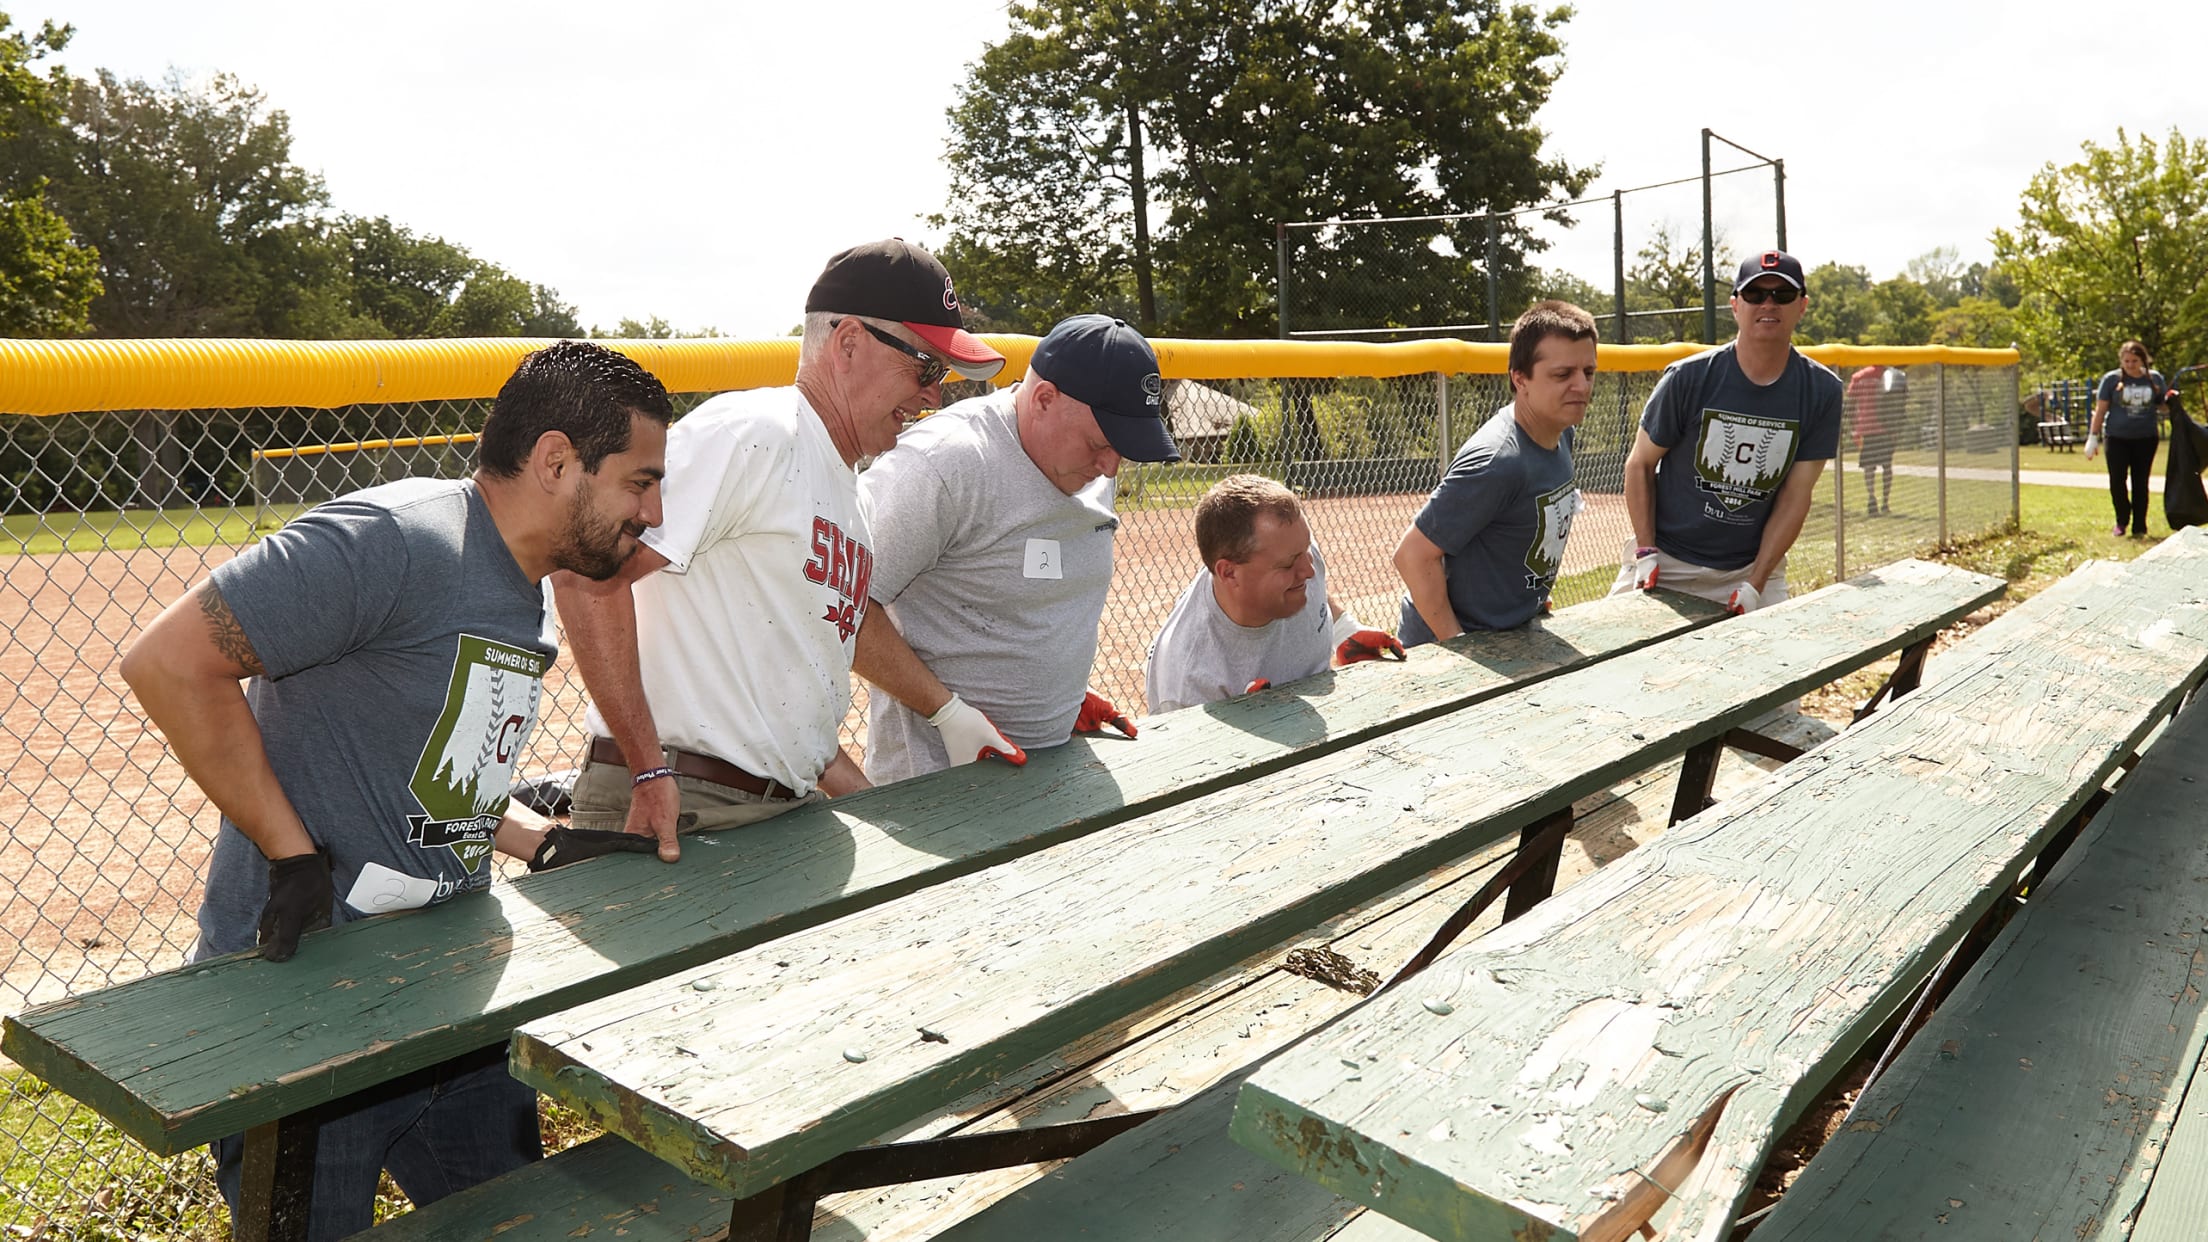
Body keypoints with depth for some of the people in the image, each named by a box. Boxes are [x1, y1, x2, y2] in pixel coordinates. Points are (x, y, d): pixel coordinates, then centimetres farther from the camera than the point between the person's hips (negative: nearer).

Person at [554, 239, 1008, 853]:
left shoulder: (852, 497, 18)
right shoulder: (751, 433, -10)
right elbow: (587, 574, -17)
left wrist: (870, 804, 14)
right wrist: (650, 771, -19)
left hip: (781, 814, 8)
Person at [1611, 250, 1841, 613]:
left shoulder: (1822, 392, -4)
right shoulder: (1688, 378, -10)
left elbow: (1795, 498, -5)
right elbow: (1640, 464, -2)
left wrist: (1755, 584, -11)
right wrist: (1645, 553, -9)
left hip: (1754, 566, 2)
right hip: (1668, 562, -1)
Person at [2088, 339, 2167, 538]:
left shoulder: (2154, 378, 5)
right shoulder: (2112, 379, -1)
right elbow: (2100, 409, 1)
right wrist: (2093, 437, -2)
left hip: (2145, 439, 2)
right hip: (2117, 438, -2)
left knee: (2140, 483, 5)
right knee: (2117, 481, -6)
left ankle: (2139, 527, 14)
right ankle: (2122, 520, 18)